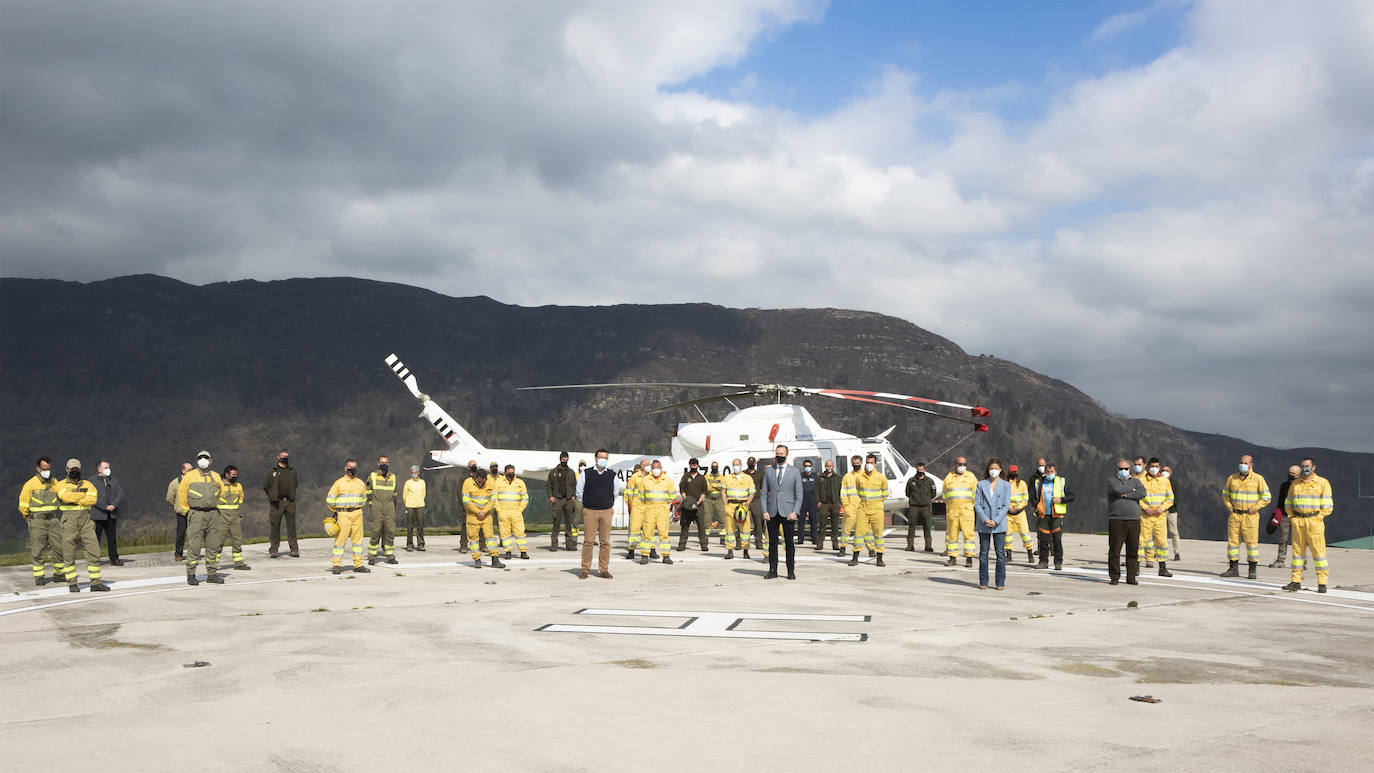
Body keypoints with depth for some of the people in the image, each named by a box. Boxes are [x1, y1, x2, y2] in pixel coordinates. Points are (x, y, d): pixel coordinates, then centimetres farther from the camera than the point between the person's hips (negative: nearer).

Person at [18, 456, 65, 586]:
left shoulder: (54, 483, 8)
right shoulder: (31, 484, -5)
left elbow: (60, 499, 17)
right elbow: (23, 504, 0)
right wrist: (29, 519, 7)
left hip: (53, 519, 4)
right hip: (37, 520, -4)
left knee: (59, 546, 3)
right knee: (38, 549, -2)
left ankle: (59, 573, 14)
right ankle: (39, 576, 3)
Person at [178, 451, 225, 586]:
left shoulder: (216, 477, 11)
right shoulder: (190, 476, -1)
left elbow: (222, 491, 24)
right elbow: (181, 492, 3)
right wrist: (187, 510, 1)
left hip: (213, 514, 4)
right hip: (196, 514, -4)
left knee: (214, 545, 5)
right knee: (194, 545, -5)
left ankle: (212, 573, 12)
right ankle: (191, 575, 1)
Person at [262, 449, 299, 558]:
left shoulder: (292, 471, 11)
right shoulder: (273, 472, 3)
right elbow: (265, 486, 10)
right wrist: (272, 497, 6)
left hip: (290, 502, 2)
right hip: (277, 503, -2)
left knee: (292, 526, -1)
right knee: (275, 526, 0)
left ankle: (294, 549, 1)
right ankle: (273, 550, 5)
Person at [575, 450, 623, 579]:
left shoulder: (612, 475, 8)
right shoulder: (586, 474, 3)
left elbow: (615, 493, 18)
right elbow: (579, 492, 10)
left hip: (606, 512, 2)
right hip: (589, 511, -2)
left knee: (605, 542, 1)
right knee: (588, 541, -5)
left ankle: (604, 569, 7)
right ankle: (584, 569, 1)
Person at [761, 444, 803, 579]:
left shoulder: (794, 471, 5)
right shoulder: (768, 471, 10)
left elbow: (799, 494, 3)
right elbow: (764, 493, 10)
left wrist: (795, 512, -8)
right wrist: (764, 511, -2)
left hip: (788, 512, -2)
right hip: (772, 512, 2)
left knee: (789, 542, 0)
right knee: (772, 542, 3)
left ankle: (791, 571, 7)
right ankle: (773, 571, 9)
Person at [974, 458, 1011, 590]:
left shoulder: (1005, 485, 4)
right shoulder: (981, 484, 6)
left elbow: (1006, 505, -1)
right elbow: (977, 504, 1)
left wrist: (996, 521, -12)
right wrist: (985, 519, -12)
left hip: (999, 524, -1)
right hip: (983, 524, 1)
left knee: (1000, 553, -1)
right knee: (983, 553, 3)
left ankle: (1000, 582, 5)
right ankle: (983, 582, 9)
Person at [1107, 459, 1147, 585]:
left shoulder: (1135, 481, 15)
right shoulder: (1112, 481, 8)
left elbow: (1142, 493, -5)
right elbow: (1117, 490, -14)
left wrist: (1126, 495, -9)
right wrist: (1132, 490, 0)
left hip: (1133, 520, 3)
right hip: (1116, 520, -3)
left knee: (1133, 550, 2)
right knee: (1115, 550, -4)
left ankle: (1131, 577, 10)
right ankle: (1114, 577, 3)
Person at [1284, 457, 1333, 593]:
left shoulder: (1322, 483, 1)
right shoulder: (1295, 484, 14)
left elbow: (1327, 505, -3)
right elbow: (1288, 503, 19)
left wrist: (1318, 517, -8)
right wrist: (1293, 516, 8)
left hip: (1314, 520, -4)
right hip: (1297, 521, 4)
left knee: (1318, 550, -6)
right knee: (1297, 550, 5)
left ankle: (1322, 583, -3)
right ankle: (1296, 581, 10)